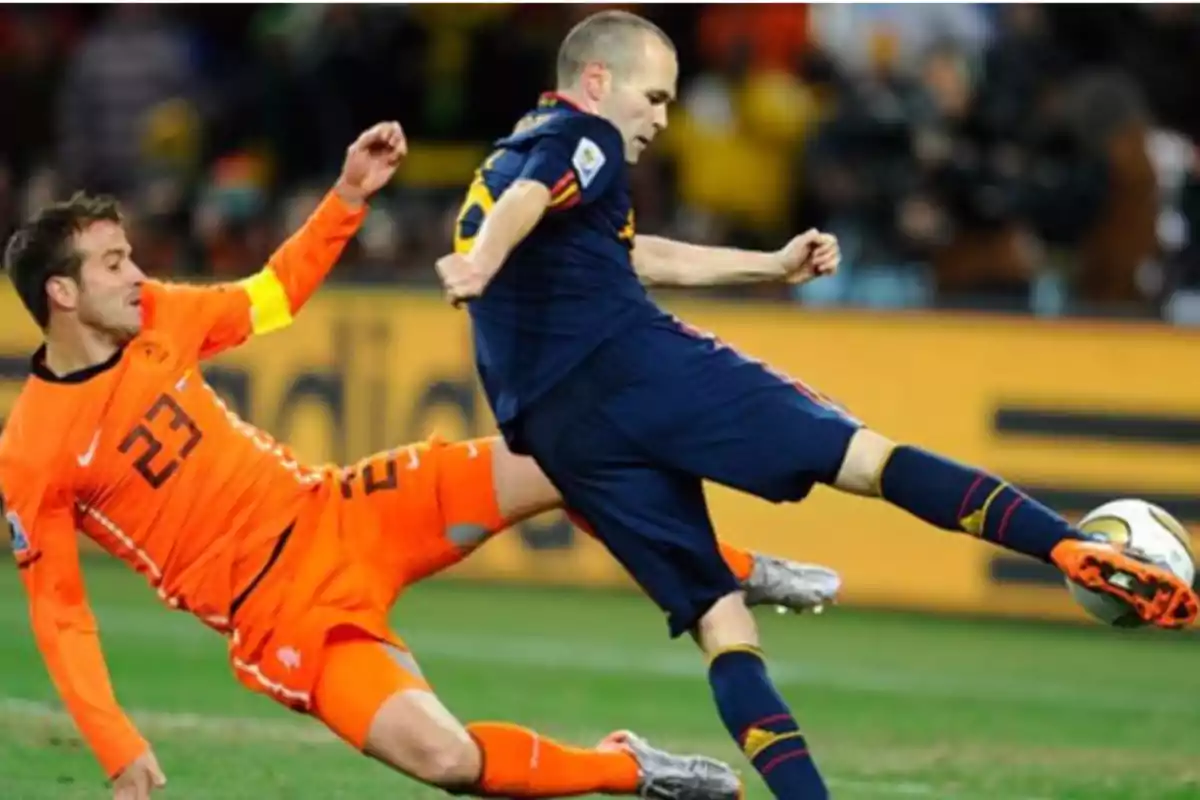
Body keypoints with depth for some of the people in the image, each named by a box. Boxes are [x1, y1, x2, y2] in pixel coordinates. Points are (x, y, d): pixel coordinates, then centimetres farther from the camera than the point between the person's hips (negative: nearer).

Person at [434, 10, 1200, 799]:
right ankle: (1076, 550, -18)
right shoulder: (578, 138, 4)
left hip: (554, 428, 8)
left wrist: (771, 266, 46)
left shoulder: (506, 160, 32)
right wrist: (484, 262, -40)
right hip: (633, 362, -7)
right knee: (861, 454, -7)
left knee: (713, 611, 6)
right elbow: (524, 203, -19)